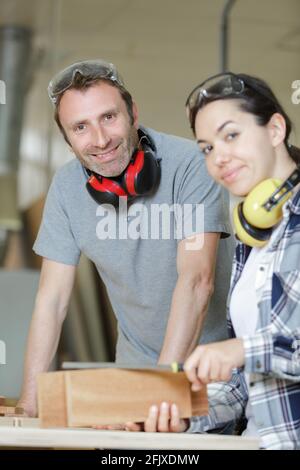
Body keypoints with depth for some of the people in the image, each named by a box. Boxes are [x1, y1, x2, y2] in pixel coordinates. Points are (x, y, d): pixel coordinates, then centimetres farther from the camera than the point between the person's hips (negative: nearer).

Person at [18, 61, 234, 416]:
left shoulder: (189, 164, -18)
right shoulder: (67, 186, -4)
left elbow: (196, 280, -26)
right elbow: (52, 298, -2)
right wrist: (30, 401, -11)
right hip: (136, 361, 3)